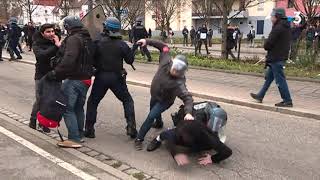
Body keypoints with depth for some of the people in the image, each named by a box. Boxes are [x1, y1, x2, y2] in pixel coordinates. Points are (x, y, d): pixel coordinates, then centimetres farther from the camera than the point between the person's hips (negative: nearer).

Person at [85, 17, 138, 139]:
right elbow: (129, 60, 2)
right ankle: (131, 128, 7)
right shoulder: (122, 44, -5)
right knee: (127, 101, 16)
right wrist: (134, 48, 14)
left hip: (101, 77, 0)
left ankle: (89, 129, 17)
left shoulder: (98, 43, -7)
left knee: (92, 102, 16)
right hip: (117, 77, 0)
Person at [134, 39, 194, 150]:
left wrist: (188, 112, -63)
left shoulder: (178, 83, -42)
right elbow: (164, 47, -15)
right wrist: (147, 41, -18)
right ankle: (159, 123, 63)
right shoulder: (167, 61, -30)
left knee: (150, 117, -14)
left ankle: (139, 139, 4)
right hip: (154, 95, 7)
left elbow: (187, 97, -47)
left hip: (164, 101, -6)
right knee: (154, 111, 31)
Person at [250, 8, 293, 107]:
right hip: (281, 57, 10)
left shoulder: (278, 28, -19)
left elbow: (268, 44, -21)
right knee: (269, 77, 17)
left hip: (276, 58, -10)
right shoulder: (286, 28, 12)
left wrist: (266, 46, 2)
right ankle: (260, 96, 26)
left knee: (280, 80, -3)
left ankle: (287, 101, 4)